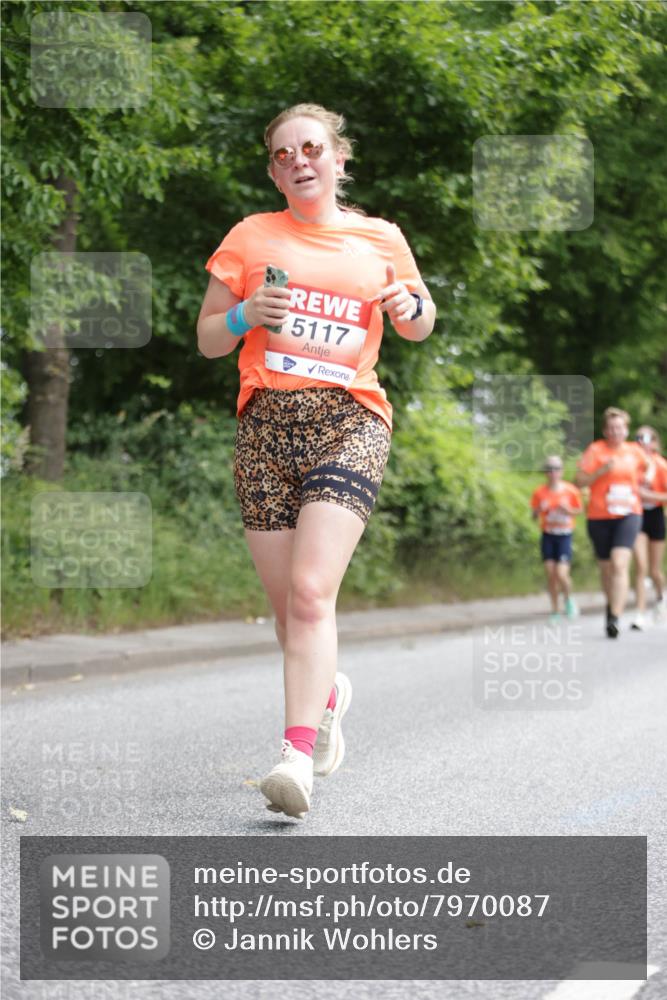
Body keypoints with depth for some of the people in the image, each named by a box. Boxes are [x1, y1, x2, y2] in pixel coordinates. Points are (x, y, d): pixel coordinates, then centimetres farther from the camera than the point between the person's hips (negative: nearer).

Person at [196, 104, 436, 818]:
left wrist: (411, 307, 1)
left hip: (349, 418, -2)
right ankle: (328, 693, 36)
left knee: (310, 591, -20)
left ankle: (297, 757, -25)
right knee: (287, 604, 4)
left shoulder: (380, 239, 12)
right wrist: (245, 316, -8)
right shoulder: (251, 237, 11)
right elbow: (207, 339, 13)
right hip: (265, 423, 2)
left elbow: (419, 325, 24)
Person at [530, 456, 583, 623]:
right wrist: (538, 511, -16)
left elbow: (579, 510, 6)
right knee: (550, 574, -2)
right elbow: (534, 514, 6)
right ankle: (555, 611, 13)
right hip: (547, 536, 2)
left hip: (564, 535, -2)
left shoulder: (571, 490, -5)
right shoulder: (540, 492, -2)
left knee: (561, 574, -14)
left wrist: (568, 510, -13)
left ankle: (569, 599, 17)